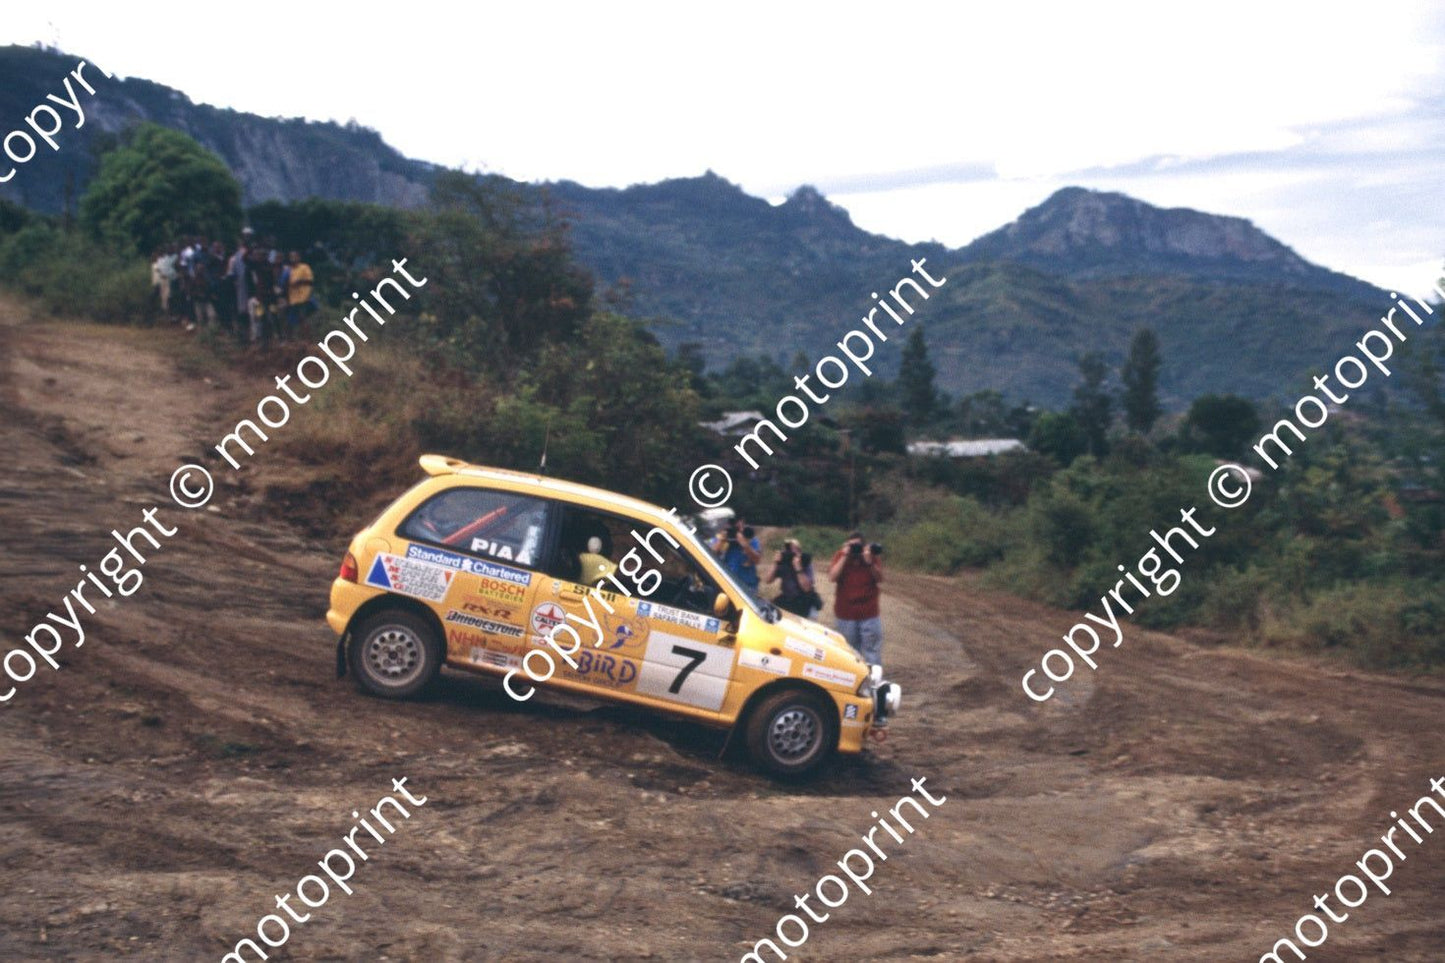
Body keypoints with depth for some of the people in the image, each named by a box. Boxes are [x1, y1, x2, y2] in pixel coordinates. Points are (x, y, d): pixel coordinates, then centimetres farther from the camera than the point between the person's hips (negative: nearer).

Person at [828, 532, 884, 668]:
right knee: (849, 651, 7)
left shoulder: (872, 554, -1)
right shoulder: (840, 555, -1)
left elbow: (880, 579, -5)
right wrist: (844, 557, -17)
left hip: (869, 612, 0)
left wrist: (870, 563, -20)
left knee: (872, 649, 1)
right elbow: (832, 577, -13)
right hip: (846, 613, 0)